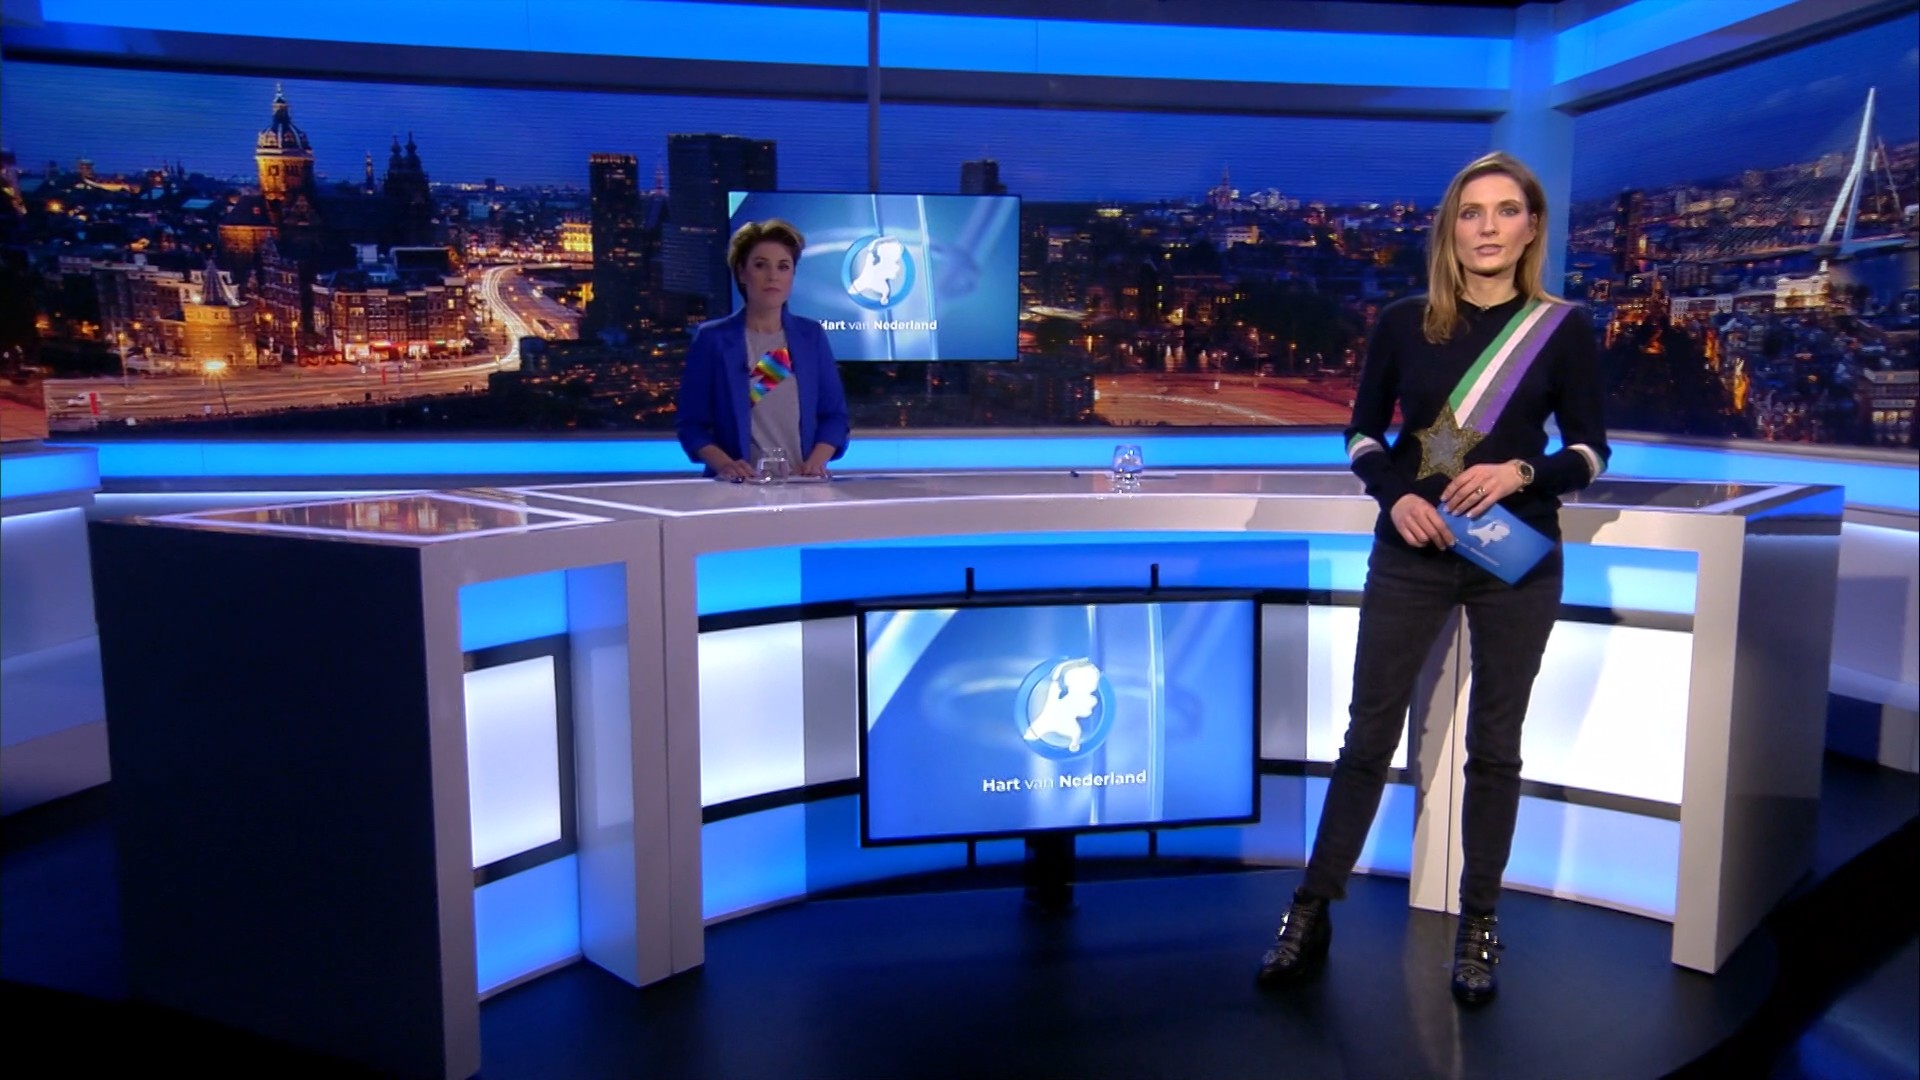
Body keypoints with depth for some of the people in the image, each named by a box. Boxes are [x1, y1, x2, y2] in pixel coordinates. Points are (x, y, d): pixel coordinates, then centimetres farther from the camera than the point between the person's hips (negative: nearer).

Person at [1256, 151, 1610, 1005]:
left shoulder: (1563, 329, -1)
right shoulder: (1404, 322, 0)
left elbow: (1590, 451, 2)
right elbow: (1362, 433, 6)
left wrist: (1521, 471, -18)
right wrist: (1397, 493, -13)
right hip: (1409, 555, 0)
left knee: (1494, 746, 8)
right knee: (1368, 734, 4)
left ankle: (1477, 929, 22)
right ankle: (1311, 913, 15)